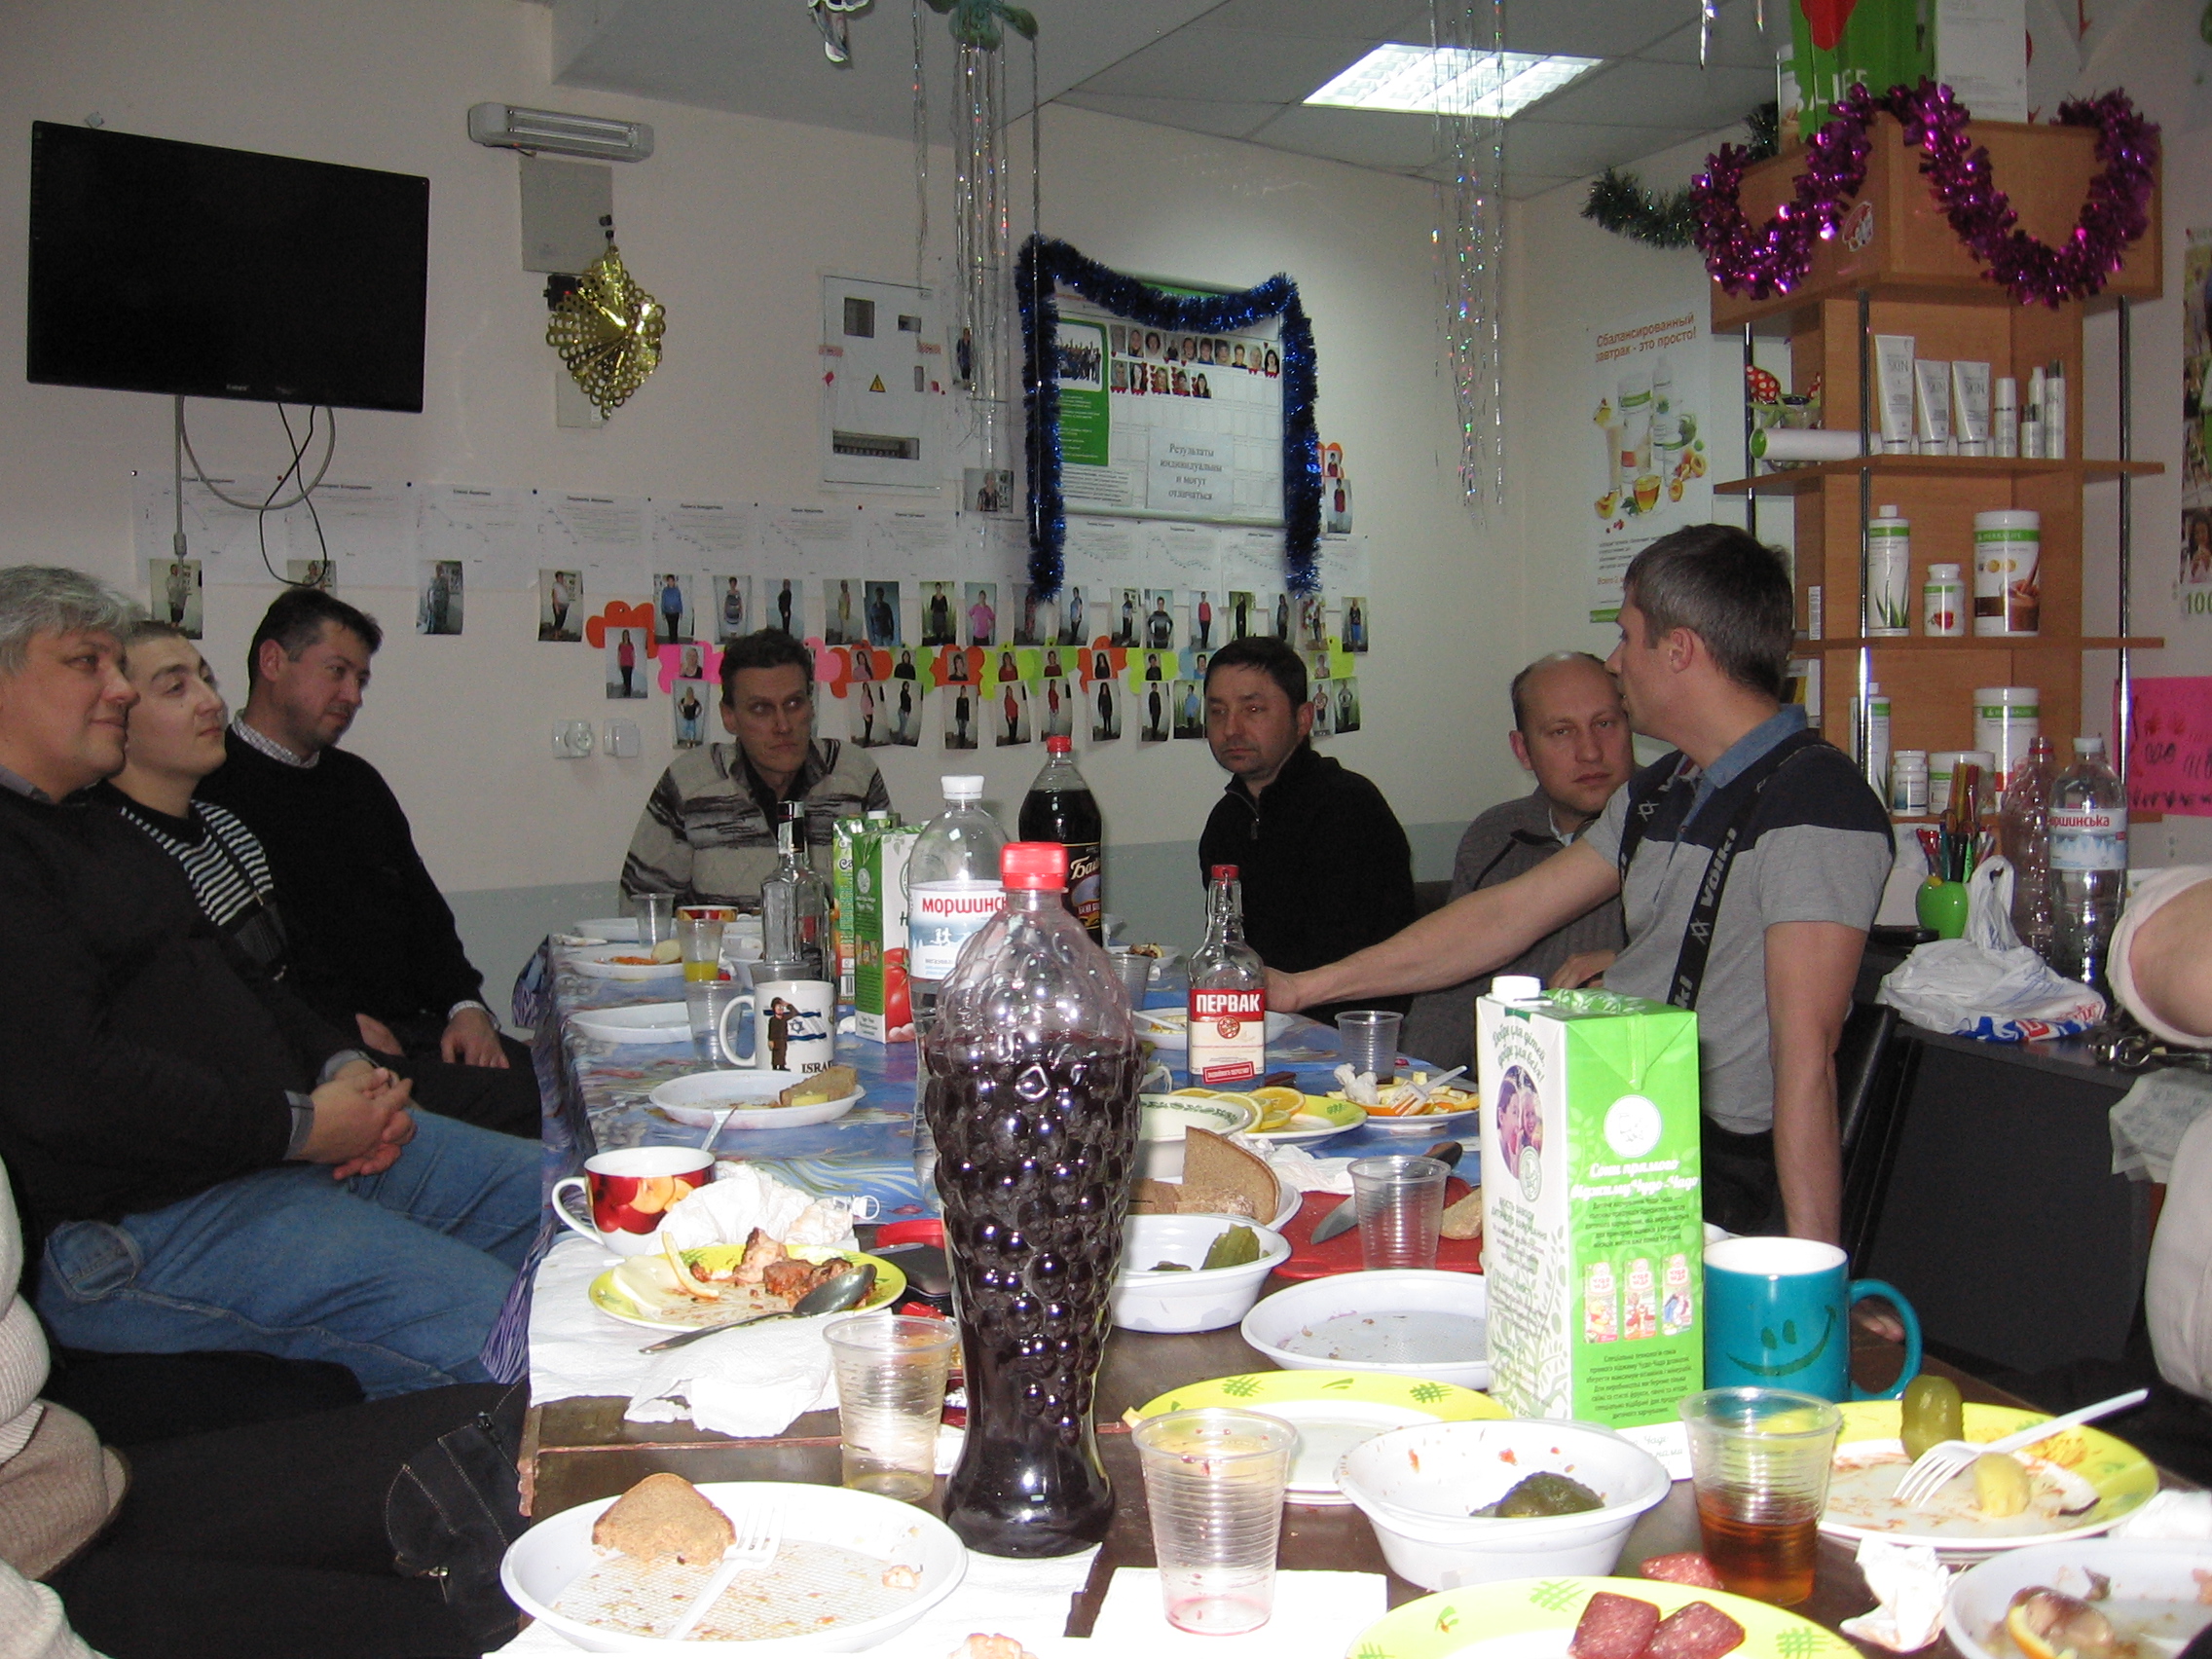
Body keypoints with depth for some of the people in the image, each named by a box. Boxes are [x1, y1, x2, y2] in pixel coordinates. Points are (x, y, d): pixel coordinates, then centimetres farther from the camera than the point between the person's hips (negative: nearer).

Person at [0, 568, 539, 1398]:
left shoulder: (96, 828, 21)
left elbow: (229, 976, 25)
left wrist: (342, 1067, 5)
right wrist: (298, 1126, -17)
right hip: (144, 1223, -11)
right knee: (486, 1321, -26)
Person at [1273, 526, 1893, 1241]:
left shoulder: (1817, 807, -14)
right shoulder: (1656, 794, 15)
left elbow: (1805, 1057, -22)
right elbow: (1508, 914, 20)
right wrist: (1306, 987, 21)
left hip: (1728, 1183, -8)